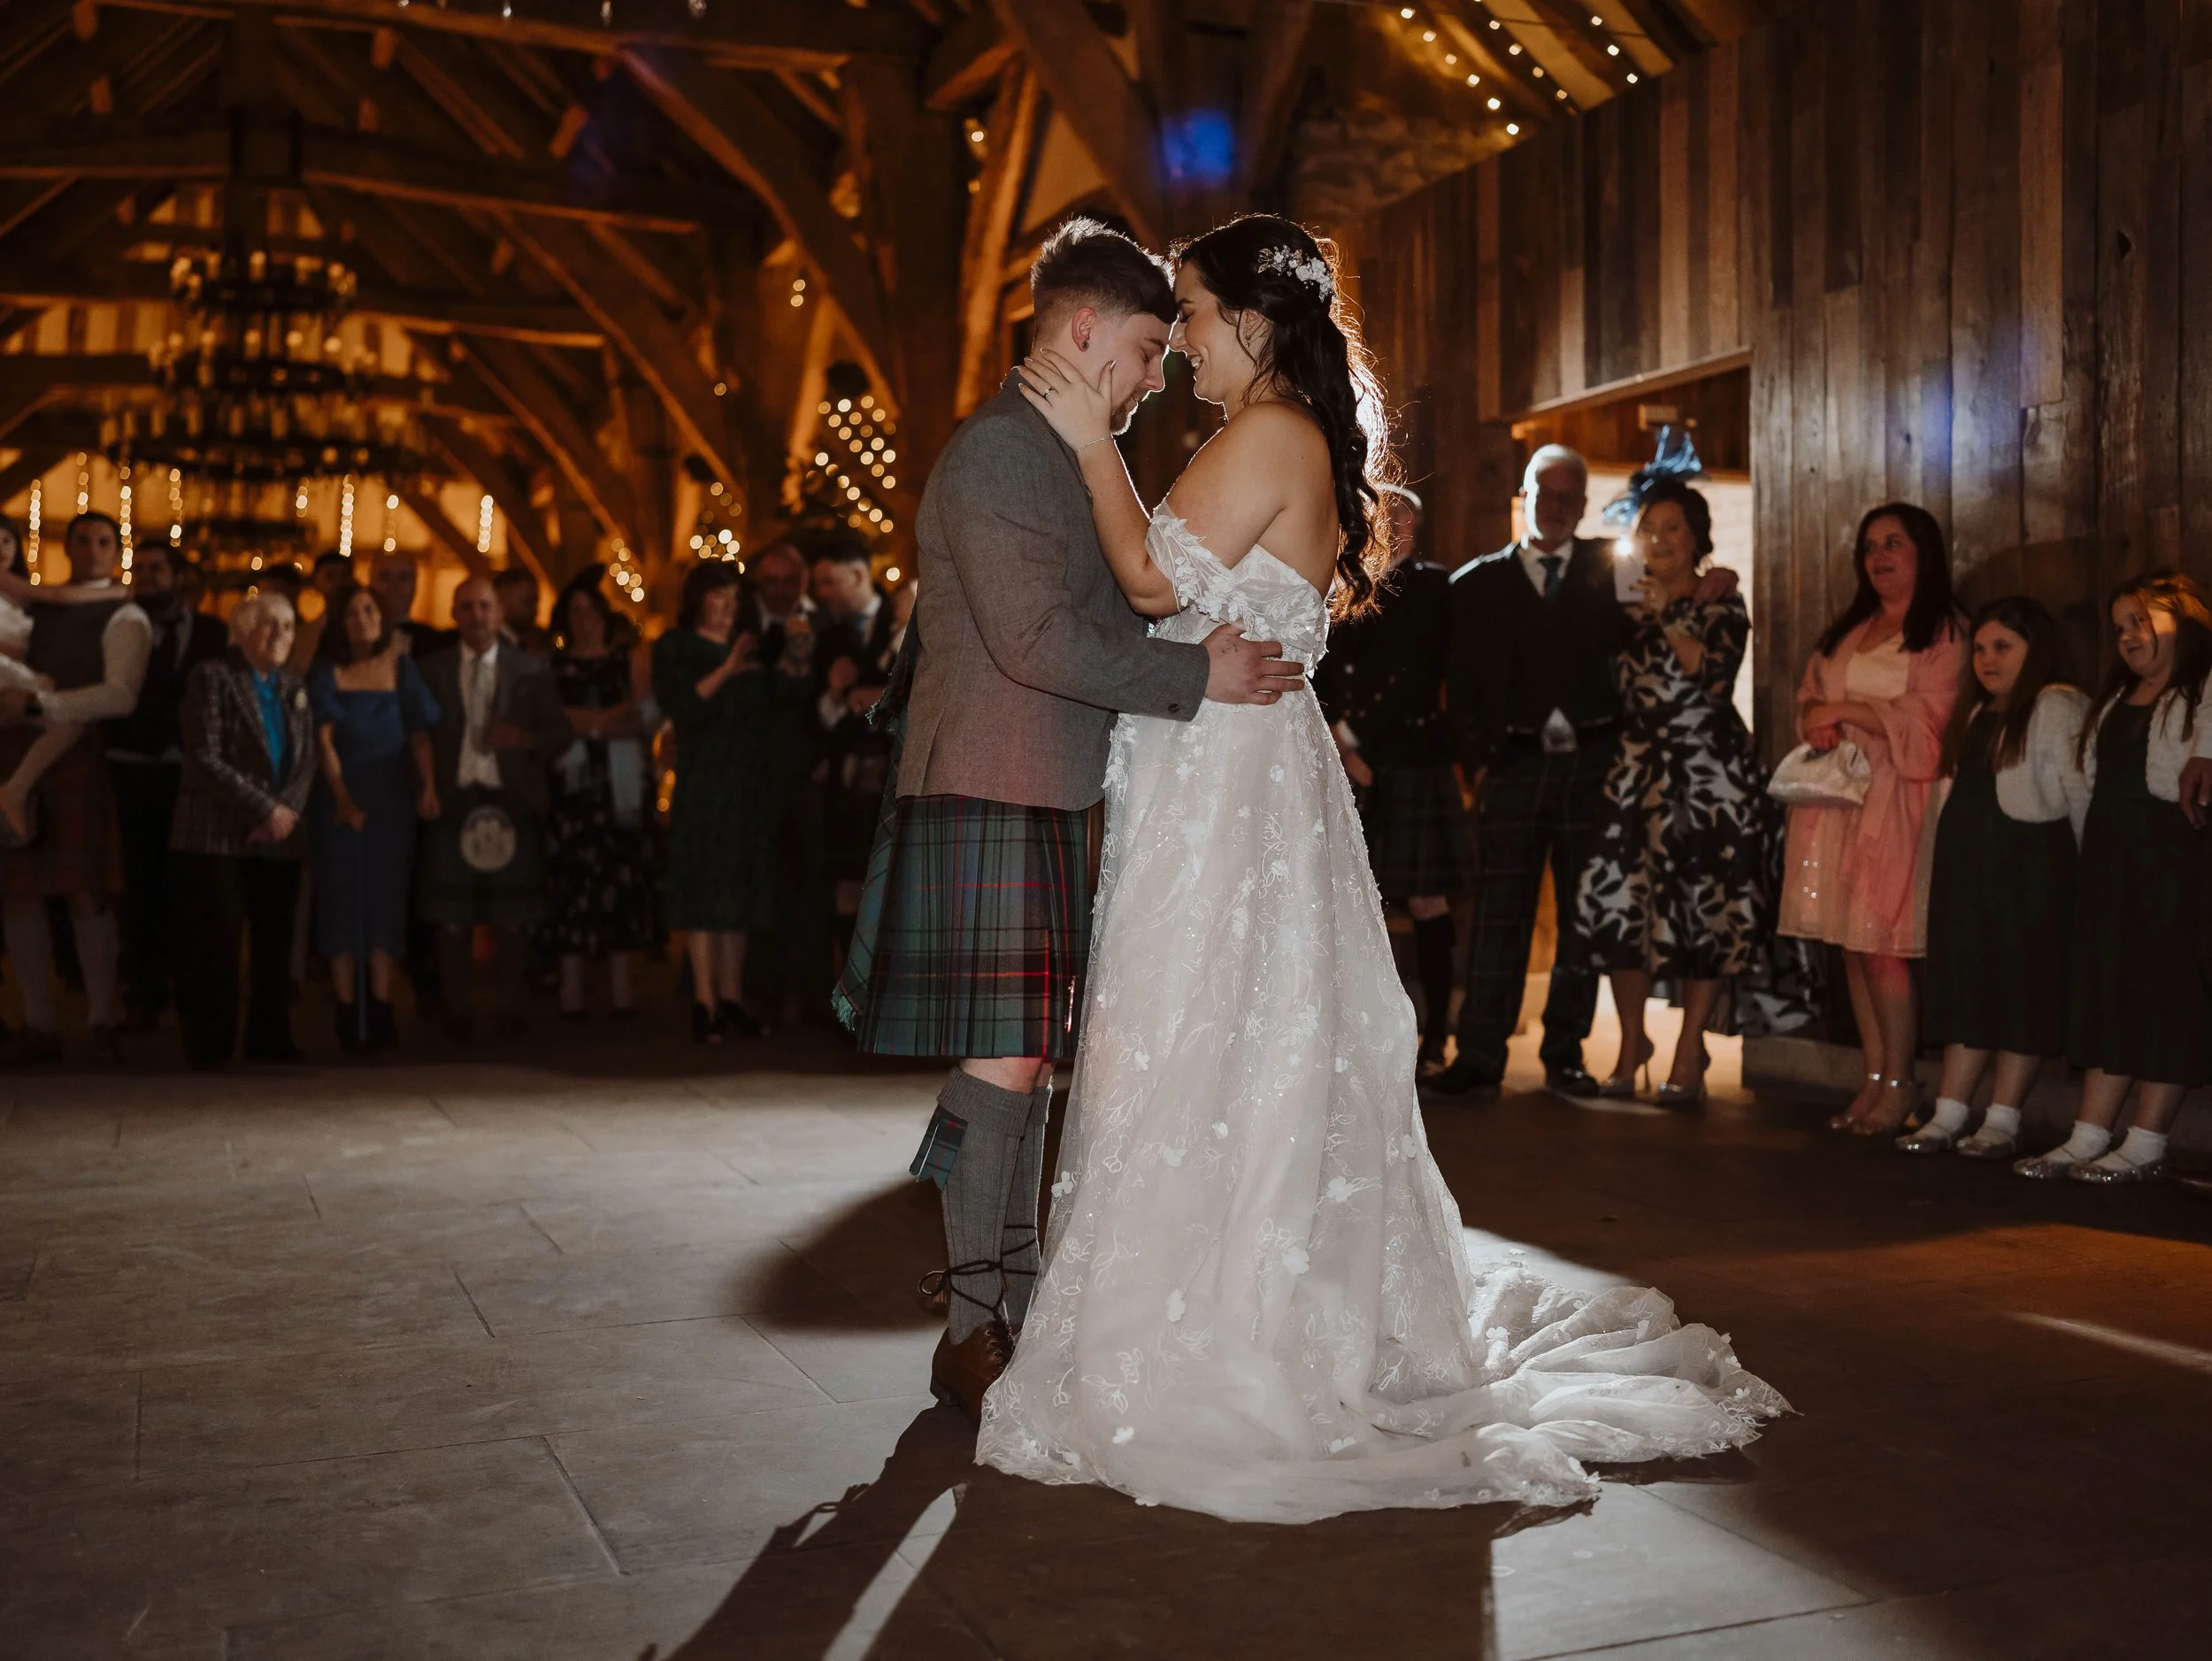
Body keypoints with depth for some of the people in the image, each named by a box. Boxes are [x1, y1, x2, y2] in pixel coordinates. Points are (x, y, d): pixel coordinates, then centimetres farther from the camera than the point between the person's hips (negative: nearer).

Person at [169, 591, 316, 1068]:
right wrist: (266, 809, -15)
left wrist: (286, 810, -9)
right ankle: (210, 1048, 4)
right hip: (218, 837, -5)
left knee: (274, 946, 6)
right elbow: (205, 759, -12)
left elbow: (307, 761, 9)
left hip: (279, 839, 5)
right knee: (215, 946, -4)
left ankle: (270, 1042, 14)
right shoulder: (212, 678, -3)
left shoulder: (293, 687, 15)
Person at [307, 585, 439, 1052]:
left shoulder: (401, 668, 6)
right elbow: (323, 740, -4)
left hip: (391, 798, 1)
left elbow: (419, 734, -1)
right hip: (340, 799, -1)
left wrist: (427, 787, -16)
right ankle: (348, 1014, 2)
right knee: (343, 896, 0)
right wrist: (342, 798, -16)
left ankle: (380, 1010, 3)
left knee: (385, 896, 1)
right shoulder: (325, 672, 3)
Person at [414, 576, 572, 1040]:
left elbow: (562, 732, 6)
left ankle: (512, 1007, 13)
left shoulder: (531, 669, 8)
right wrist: (426, 788, -9)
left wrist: (525, 739, -13)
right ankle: (457, 1011, 9)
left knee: (512, 914, 3)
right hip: (453, 801, 0)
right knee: (452, 914, 1)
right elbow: (420, 736, 5)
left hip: (512, 800, 0)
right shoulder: (432, 670, 10)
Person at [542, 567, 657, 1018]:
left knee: (624, 879, -2)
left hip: (623, 783, 1)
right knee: (571, 880, -6)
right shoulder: (553, 666, 11)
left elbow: (645, 718, 2)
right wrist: (617, 717, -4)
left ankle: (621, 985, 2)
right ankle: (571, 986, -3)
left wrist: (591, 722, -7)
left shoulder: (627, 661, 13)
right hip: (572, 784, -1)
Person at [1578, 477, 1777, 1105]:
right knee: (1620, 903, -3)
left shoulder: (1722, 606, 4)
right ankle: (1631, 1044, 12)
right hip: (1635, 771, 3)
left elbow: (1715, 675, -13)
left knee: (1703, 911, -3)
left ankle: (1689, 1055, 6)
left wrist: (1668, 618, -15)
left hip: (1706, 773, -3)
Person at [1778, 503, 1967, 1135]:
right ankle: (1874, 1079, 8)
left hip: (1896, 798, -6)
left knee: (1880, 942, -10)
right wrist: (1818, 722, -4)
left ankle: (1899, 1084, 0)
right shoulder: (1847, 629, 21)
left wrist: (1845, 710, -10)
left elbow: (1926, 718, -9)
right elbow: (1809, 694, 19)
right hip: (1838, 792, 6)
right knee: (1851, 941, 3)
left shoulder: (1943, 634, 0)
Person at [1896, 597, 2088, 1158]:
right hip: (1966, 865, 8)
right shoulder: (1974, 713, 19)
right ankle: (1948, 1116, 10)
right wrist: (1941, 868, 15)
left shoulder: (2057, 708, -7)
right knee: (1964, 986, 7)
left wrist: (2084, 870, -12)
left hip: (2029, 866, -8)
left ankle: (2002, 1121, 3)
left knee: (2023, 991, -2)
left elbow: (2081, 794, -11)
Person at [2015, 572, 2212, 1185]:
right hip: (2111, 858, 8)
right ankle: (2089, 1138, 11)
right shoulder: (2119, 697, 20)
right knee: (2107, 993, 8)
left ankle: (2146, 1146, 2)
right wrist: (2095, 852, 13)